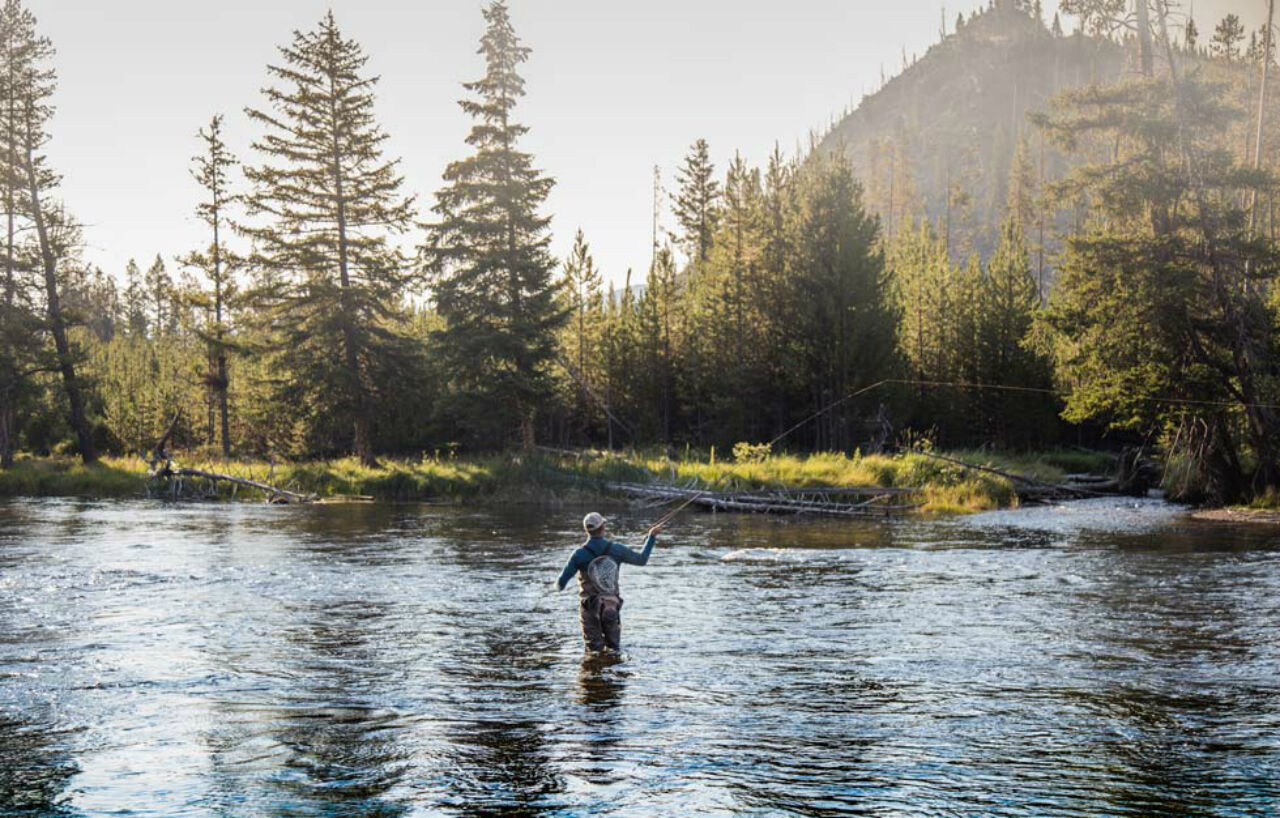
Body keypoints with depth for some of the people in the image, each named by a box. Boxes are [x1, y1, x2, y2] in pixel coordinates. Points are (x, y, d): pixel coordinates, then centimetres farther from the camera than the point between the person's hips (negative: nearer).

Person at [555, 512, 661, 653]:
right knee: (614, 647, 16)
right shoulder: (616, 549, -8)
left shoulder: (580, 554, -15)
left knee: (595, 649, 6)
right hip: (612, 607, 2)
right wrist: (651, 536, 18)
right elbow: (642, 559, 7)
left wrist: (559, 585, 12)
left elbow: (561, 583, -14)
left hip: (590, 607, -2)